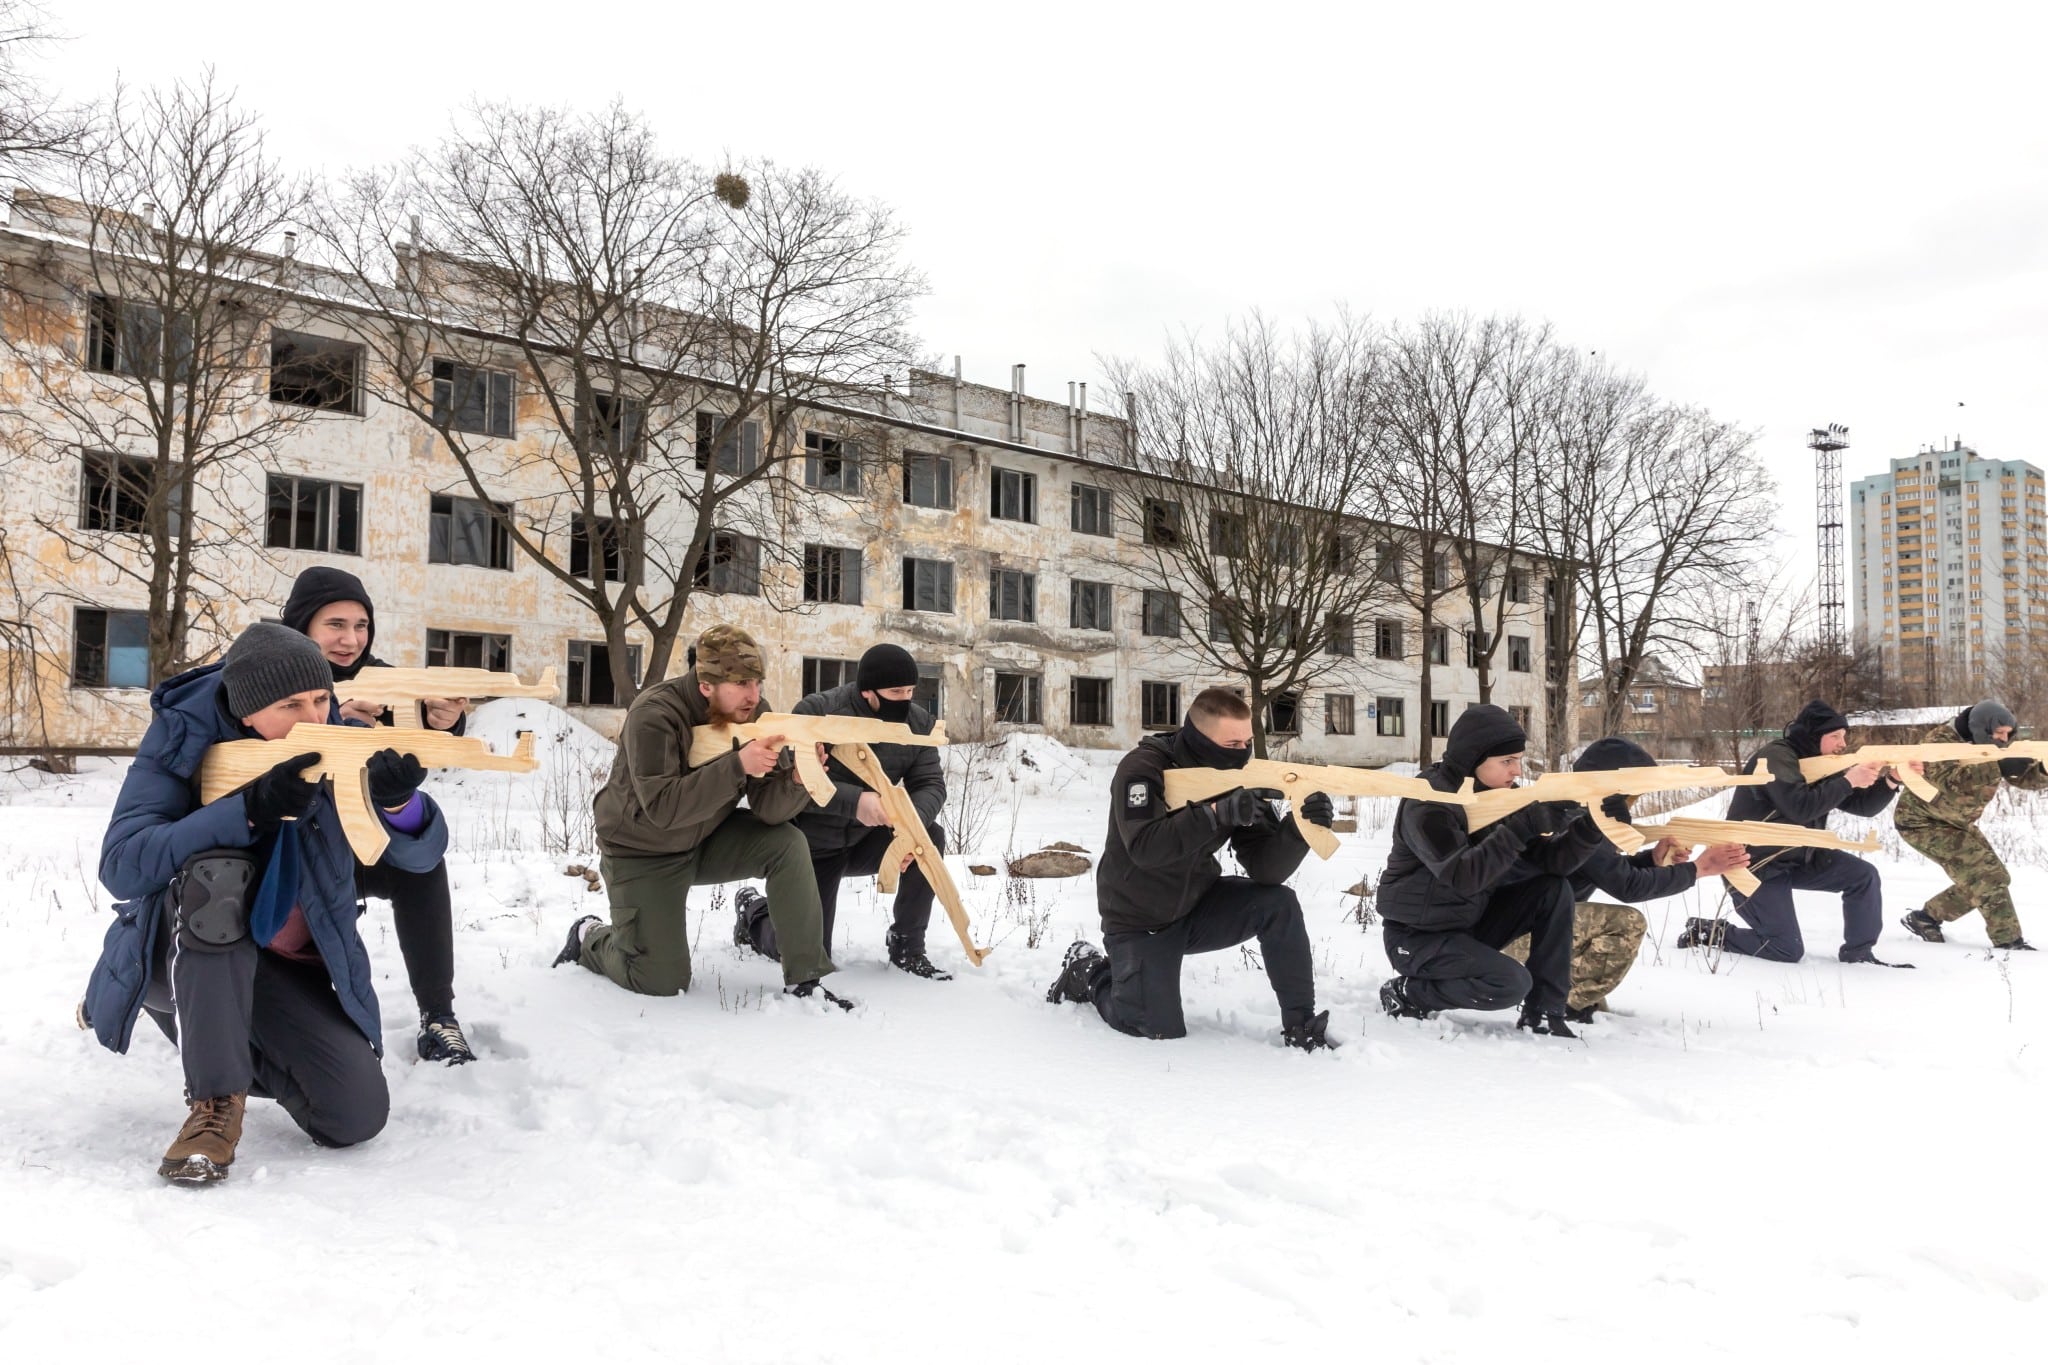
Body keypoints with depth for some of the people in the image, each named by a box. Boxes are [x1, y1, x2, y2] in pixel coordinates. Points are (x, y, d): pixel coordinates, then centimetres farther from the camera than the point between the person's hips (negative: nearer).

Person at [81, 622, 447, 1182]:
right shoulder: (183, 736, -15)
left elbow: (422, 852, -14)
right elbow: (121, 866, -26)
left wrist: (398, 801, -37)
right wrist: (250, 809, -37)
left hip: (290, 968, 3)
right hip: (179, 959, -2)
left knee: (358, 1115, -14)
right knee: (217, 872, -36)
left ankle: (242, 1046, 18)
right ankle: (215, 1100, -25)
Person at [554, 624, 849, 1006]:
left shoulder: (753, 713, -13)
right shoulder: (654, 715, -28)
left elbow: (768, 809, -17)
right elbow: (662, 807, -38)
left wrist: (797, 780, -39)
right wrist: (737, 765, -46)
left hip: (706, 839, 5)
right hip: (643, 850, -5)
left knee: (788, 844, -21)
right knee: (663, 982, -6)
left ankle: (805, 978, -11)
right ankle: (590, 938, 26)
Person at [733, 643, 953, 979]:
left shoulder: (918, 723, -8)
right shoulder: (816, 712, -22)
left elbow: (930, 785, -11)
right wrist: (854, 800, -43)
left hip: (865, 841, 4)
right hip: (811, 847, -4)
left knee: (930, 838, -22)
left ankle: (907, 948, -6)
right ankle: (755, 912, 31)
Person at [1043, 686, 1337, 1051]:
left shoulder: (1237, 781, -8)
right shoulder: (1143, 769, -22)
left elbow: (1265, 870, -14)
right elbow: (1145, 847, -38)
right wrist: (1217, 813, -45)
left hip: (1197, 906, 5)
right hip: (1140, 920, -4)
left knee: (1279, 905, -17)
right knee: (1160, 1030, -10)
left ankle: (1301, 1025, -6)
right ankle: (1089, 973, 18)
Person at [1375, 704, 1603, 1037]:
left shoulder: (1501, 795, 0)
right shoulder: (1429, 801, -23)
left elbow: (1550, 862, -5)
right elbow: (1463, 877, -36)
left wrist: (1591, 828, -23)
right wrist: (1524, 825, -39)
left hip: (1470, 922, 8)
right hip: (1418, 935, -8)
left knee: (1555, 889, -7)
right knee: (1513, 983, -26)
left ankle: (1542, 1014, -3)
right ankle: (1406, 993, -4)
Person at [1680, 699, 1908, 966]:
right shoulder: (1776, 756, -20)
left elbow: (1862, 805, 6)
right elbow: (1800, 807, -33)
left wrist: (1890, 781, -11)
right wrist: (1847, 782, -27)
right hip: (1753, 866, -9)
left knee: (1863, 875, -5)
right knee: (1788, 950, -11)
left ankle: (1858, 952, 9)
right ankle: (1709, 932, 5)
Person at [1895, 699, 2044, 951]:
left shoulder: (1993, 747, -4)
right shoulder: (1939, 742, -27)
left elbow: (2026, 778, -6)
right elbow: (1951, 780, -44)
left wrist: (2043, 769, -29)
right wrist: (1998, 767, -53)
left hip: (1957, 822, 9)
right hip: (1922, 820, -9)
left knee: (1993, 877, 8)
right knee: (1983, 874, -19)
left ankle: (1926, 918, 17)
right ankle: (2008, 940, -11)